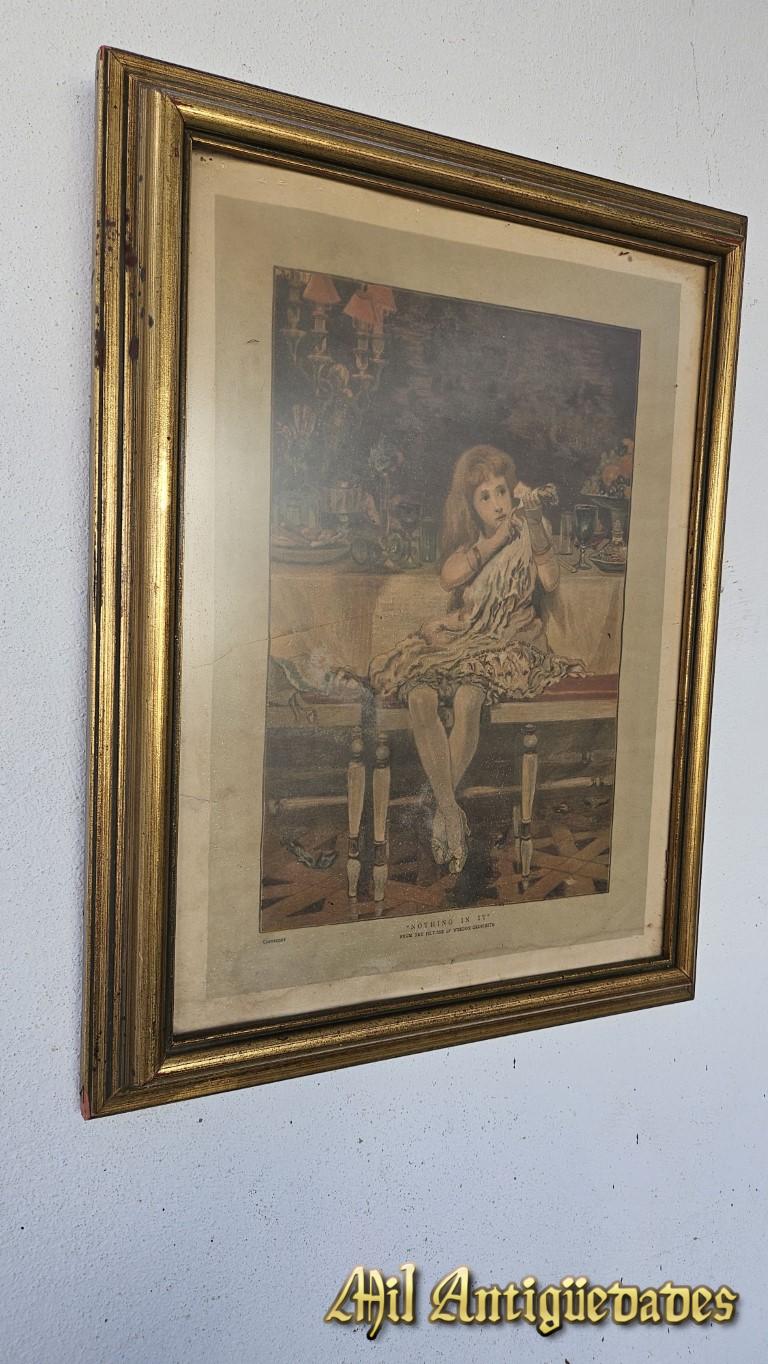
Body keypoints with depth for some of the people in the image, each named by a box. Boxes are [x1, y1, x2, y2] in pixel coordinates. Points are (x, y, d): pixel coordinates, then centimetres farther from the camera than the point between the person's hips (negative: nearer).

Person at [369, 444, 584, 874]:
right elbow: (450, 577, -12)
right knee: (420, 696, -28)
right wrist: (499, 535, -16)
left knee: (467, 699, -33)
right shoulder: (465, 534, 9)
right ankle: (451, 811, -27)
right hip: (460, 635, 3)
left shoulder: (527, 528, 4)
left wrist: (534, 526, -24)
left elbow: (552, 580, -12)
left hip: (510, 639, -2)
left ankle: (441, 811, -21)